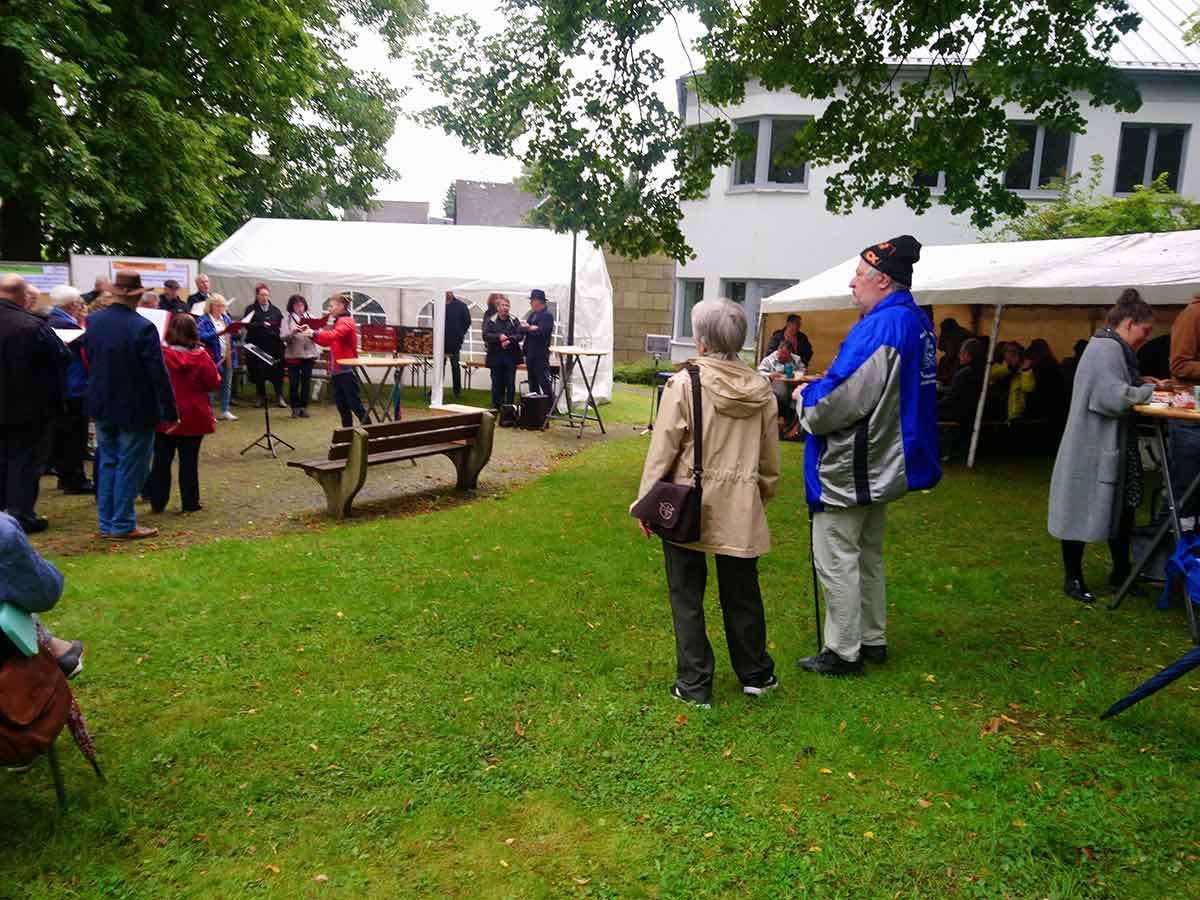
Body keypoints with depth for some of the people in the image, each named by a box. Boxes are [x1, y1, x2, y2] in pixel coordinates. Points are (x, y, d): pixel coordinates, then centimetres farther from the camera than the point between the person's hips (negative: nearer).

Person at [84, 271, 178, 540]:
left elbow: (89, 360, 13)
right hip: (134, 410, -6)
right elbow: (159, 374, -20)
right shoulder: (143, 328, -20)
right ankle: (123, 525, 10)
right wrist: (170, 412, -14)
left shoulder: (93, 322, 0)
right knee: (129, 468, 3)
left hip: (102, 407, 6)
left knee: (108, 463, 17)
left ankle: (107, 523, 23)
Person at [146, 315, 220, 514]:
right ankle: (190, 503, 11)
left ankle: (158, 502, 16)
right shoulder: (201, 356, -10)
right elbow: (214, 383, -7)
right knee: (189, 460, 7)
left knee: (161, 460, 11)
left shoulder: (160, 354, -8)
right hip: (194, 417, -1)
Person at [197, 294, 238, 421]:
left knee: (227, 385, 11)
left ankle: (225, 411, 19)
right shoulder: (203, 320, -6)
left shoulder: (226, 318, 13)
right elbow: (202, 336, -20)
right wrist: (217, 333, -30)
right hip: (213, 357, -6)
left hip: (228, 356, 6)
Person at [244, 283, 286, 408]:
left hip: (274, 345, 1)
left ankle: (279, 396, 5)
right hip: (257, 346, 0)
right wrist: (262, 325, -19)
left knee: (277, 371, -3)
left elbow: (282, 325, 6)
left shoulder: (275, 310, 11)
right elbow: (247, 325, -7)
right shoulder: (251, 309, 6)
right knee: (259, 373, 4)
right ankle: (261, 397, 15)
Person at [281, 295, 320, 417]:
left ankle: (304, 407, 14)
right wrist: (293, 332, -23)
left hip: (309, 354, 2)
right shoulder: (287, 319, 2)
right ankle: (295, 408, 10)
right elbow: (283, 337, -6)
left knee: (306, 381, 4)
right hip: (293, 354, -2)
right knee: (294, 382, 0)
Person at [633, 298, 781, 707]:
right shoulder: (760, 389, 2)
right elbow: (770, 458, 9)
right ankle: (755, 674, 34)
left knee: (687, 598, 10)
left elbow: (663, 449, -10)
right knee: (742, 594, 19)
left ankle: (694, 684, 18)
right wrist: (763, 492, 23)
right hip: (740, 510, 4)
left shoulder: (684, 383, -12)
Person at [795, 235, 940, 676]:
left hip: (850, 466, -10)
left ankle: (842, 651, 11)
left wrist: (807, 399, -5)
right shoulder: (917, 322, 9)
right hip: (885, 462, 10)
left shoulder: (880, 326, -23)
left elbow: (844, 399, -26)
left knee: (836, 558, 2)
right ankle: (872, 639, 32)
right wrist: (821, 386, 11)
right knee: (868, 554, 21)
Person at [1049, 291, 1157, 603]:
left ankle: (1122, 571, 31)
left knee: (1122, 507, 17)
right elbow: (1116, 398, -25)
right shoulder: (1107, 349, -17)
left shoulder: (1116, 348, 16)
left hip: (1114, 447, 11)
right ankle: (1073, 578, 10)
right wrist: (1149, 390, -10)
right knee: (1082, 509, -1)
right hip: (1092, 449, -11)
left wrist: (1141, 384, 6)